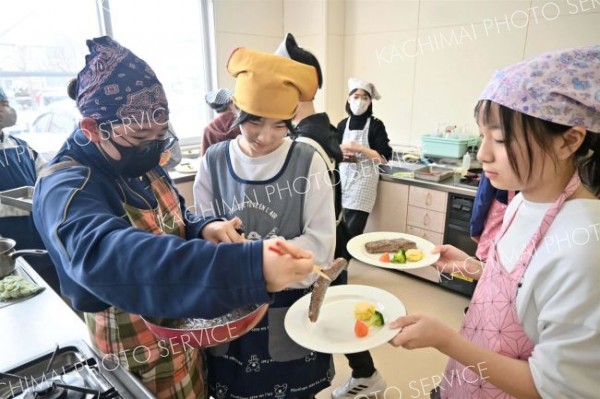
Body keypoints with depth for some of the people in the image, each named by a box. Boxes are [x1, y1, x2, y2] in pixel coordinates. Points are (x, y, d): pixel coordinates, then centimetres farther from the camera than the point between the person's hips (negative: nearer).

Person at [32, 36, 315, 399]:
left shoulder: (142, 167, -2)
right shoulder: (65, 190, -26)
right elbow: (117, 258, -46)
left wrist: (203, 229, -14)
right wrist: (250, 266, -58)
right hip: (137, 363, -7)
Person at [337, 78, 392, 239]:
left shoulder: (376, 125, -1)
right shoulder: (342, 124, 11)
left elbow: (384, 158, -6)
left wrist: (359, 148, -14)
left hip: (364, 180, -4)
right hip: (343, 176, 4)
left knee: (352, 232, -10)